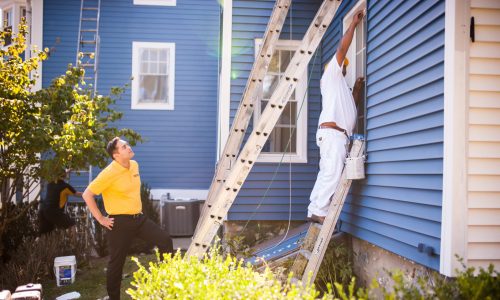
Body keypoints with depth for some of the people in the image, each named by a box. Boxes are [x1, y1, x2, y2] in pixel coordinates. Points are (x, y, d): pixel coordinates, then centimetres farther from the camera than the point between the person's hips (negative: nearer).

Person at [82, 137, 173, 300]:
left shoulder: (134, 165, 4)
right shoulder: (109, 173, -18)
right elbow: (87, 195, -16)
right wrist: (100, 218, -14)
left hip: (138, 217, 6)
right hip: (120, 221, -6)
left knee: (165, 239, -6)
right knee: (116, 262, 5)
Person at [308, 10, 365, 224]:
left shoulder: (339, 85, 34)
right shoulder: (331, 75, 10)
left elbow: (345, 104, 40)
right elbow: (342, 47, 3)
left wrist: (356, 89, 32)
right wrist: (354, 24, 10)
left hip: (338, 135, 9)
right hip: (332, 133, -9)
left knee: (327, 174, 3)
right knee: (332, 173, -16)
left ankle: (315, 211, 2)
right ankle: (320, 211, -17)